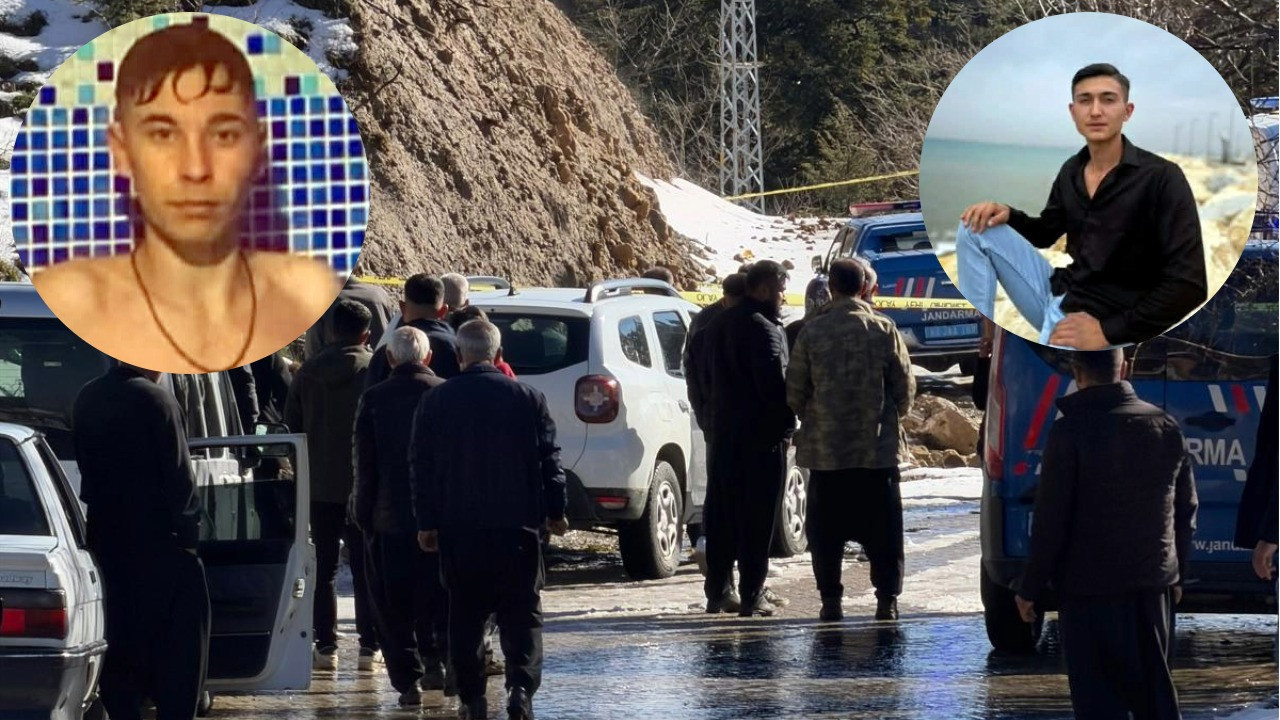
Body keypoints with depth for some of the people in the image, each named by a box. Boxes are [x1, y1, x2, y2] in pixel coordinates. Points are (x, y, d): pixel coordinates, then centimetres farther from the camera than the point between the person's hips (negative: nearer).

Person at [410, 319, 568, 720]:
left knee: (465, 615, 10)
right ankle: (521, 687, -16)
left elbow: (421, 467, 3)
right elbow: (549, 459, 1)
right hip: (517, 523, -1)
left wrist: (426, 522, 9)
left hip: (458, 526, 1)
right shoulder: (528, 399, 0)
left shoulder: (435, 402, 1)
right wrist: (555, 513, 11)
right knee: (521, 612, 2)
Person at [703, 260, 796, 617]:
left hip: (724, 432, 8)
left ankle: (716, 592, 17)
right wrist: (785, 427, -10)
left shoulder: (719, 325, 13)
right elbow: (775, 384, -20)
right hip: (761, 436, -8)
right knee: (757, 517, -3)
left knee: (722, 514, 13)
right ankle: (751, 596, -3)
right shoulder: (763, 329, -15)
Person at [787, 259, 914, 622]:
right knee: (882, 529, 6)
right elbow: (905, 387, 1)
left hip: (825, 448, 0)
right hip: (878, 448, 0)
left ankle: (830, 600, 5)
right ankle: (887, 599, 4)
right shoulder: (883, 330, -5)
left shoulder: (812, 332, -5)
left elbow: (794, 391, 0)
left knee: (825, 528, 7)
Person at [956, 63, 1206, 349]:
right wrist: (1007, 215, 2)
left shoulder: (1161, 178, -14)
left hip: (1106, 320, -8)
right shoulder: (1071, 171, 7)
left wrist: (1107, 331, -21)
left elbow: (1189, 286, -20)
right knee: (976, 227, -1)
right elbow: (1046, 233, 26)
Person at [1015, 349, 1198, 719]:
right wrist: (1176, 574, 23)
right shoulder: (1166, 428, 4)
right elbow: (1186, 512, 11)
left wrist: (1029, 588, -5)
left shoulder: (1070, 431, -13)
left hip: (1090, 589, -5)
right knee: (1154, 689, 16)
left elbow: (1050, 521, -14)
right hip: (1154, 586, 5)